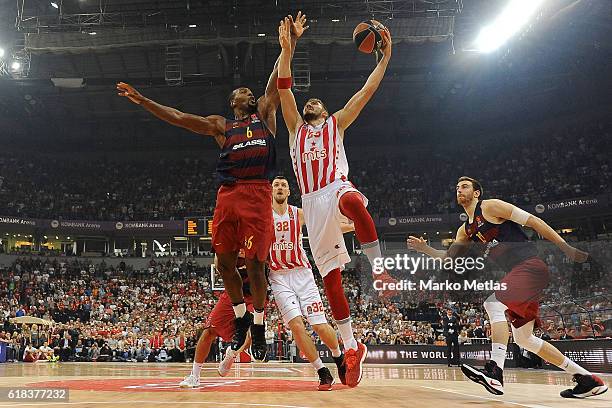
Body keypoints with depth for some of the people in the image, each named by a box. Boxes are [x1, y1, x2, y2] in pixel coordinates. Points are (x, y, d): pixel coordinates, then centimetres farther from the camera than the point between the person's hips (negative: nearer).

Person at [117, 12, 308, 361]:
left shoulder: (265, 113, 19)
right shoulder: (220, 126, 21)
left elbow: (277, 79, 13)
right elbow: (178, 118, 17)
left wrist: (291, 41, 8)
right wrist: (142, 101, 12)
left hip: (257, 195, -3)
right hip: (227, 195, 3)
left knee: (255, 263, -5)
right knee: (225, 262, 3)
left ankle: (259, 325, 10)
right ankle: (241, 316, 24)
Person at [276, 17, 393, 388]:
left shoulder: (336, 123, 21)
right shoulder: (296, 128, 24)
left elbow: (367, 91, 16)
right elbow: (284, 90, 11)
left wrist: (385, 56, 13)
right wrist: (287, 50, 2)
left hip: (337, 189, -2)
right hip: (312, 202, 2)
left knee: (353, 202, -42)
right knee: (330, 275, -4)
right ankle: (352, 346, 2)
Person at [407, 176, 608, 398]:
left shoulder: (490, 207, -3)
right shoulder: (465, 230, 20)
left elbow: (533, 221, -6)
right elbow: (448, 258, 23)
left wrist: (566, 247, -10)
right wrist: (424, 248, 7)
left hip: (530, 266, -9)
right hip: (518, 274, 9)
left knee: (494, 303, -26)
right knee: (523, 338, 9)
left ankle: (495, 372, -31)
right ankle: (587, 379, 17)